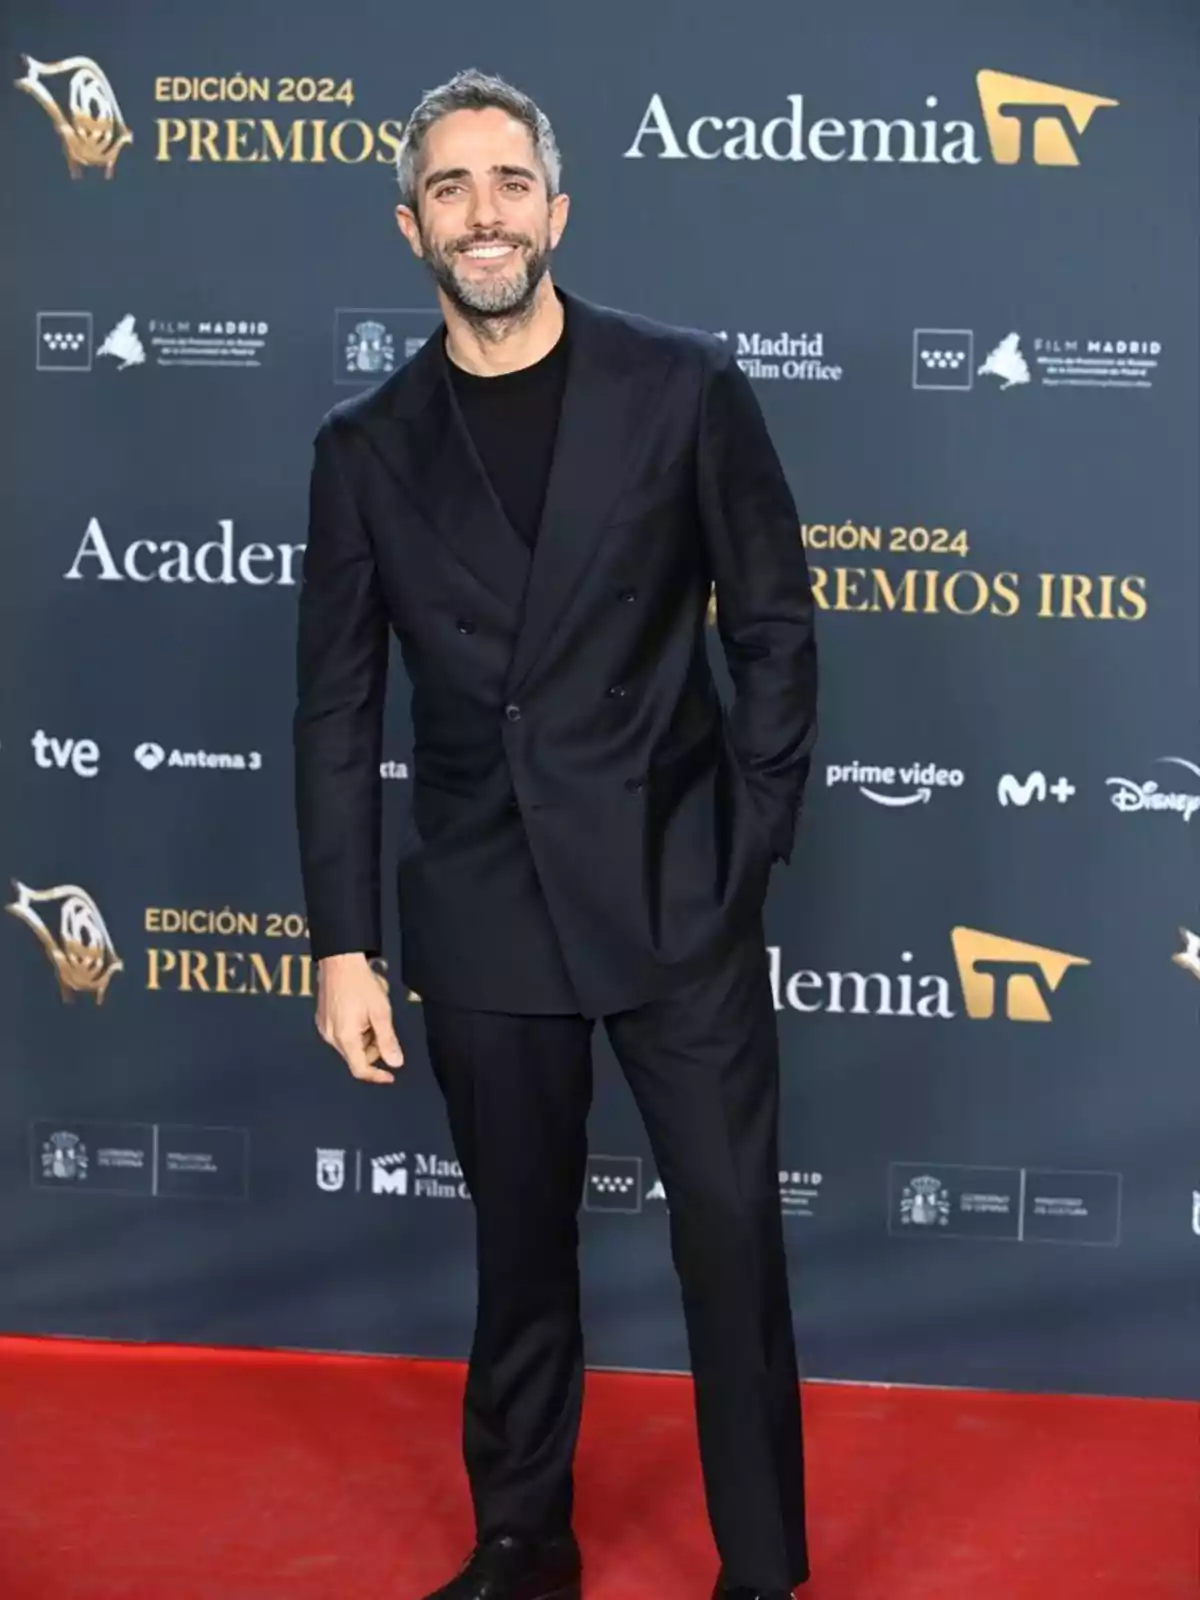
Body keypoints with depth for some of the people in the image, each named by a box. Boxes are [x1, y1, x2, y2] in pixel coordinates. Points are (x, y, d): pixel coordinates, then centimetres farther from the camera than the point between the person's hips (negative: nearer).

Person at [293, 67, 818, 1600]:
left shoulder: (683, 384, -2)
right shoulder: (366, 442, 4)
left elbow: (775, 630, 2)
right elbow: (337, 708, 5)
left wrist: (749, 855, -3)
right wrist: (342, 945, 0)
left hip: (676, 894, -2)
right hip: (480, 912, 2)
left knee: (733, 1238, 1)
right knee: (520, 1249, 14)